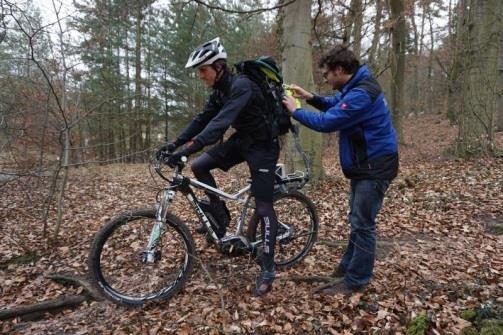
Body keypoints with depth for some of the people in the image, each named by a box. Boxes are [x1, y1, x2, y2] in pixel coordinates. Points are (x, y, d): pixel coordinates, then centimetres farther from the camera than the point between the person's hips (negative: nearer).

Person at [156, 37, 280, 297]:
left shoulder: (241, 86, -26)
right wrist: (175, 143, -6)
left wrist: (186, 150, -44)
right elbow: (203, 118, 4)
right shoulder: (220, 91, 3)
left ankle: (268, 270, 8)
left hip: (263, 145, -8)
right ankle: (220, 214, 12)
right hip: (242, 140, 8)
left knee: (263, 208, -5)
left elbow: (221, 122, -37)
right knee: (199, 166, -5)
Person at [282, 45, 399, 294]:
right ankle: (348, 266, 33)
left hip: (375, 167, -10)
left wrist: (295, 111, -12)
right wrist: (310, 97, 7)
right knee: (357, 220, 19)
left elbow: (326, 123, -26)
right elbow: (335, 105, 22)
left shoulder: (361, 94, -26)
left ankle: (356, 280, 11)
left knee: (362, 224, -2)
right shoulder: (355, 86, 8)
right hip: (365, 164, 10)